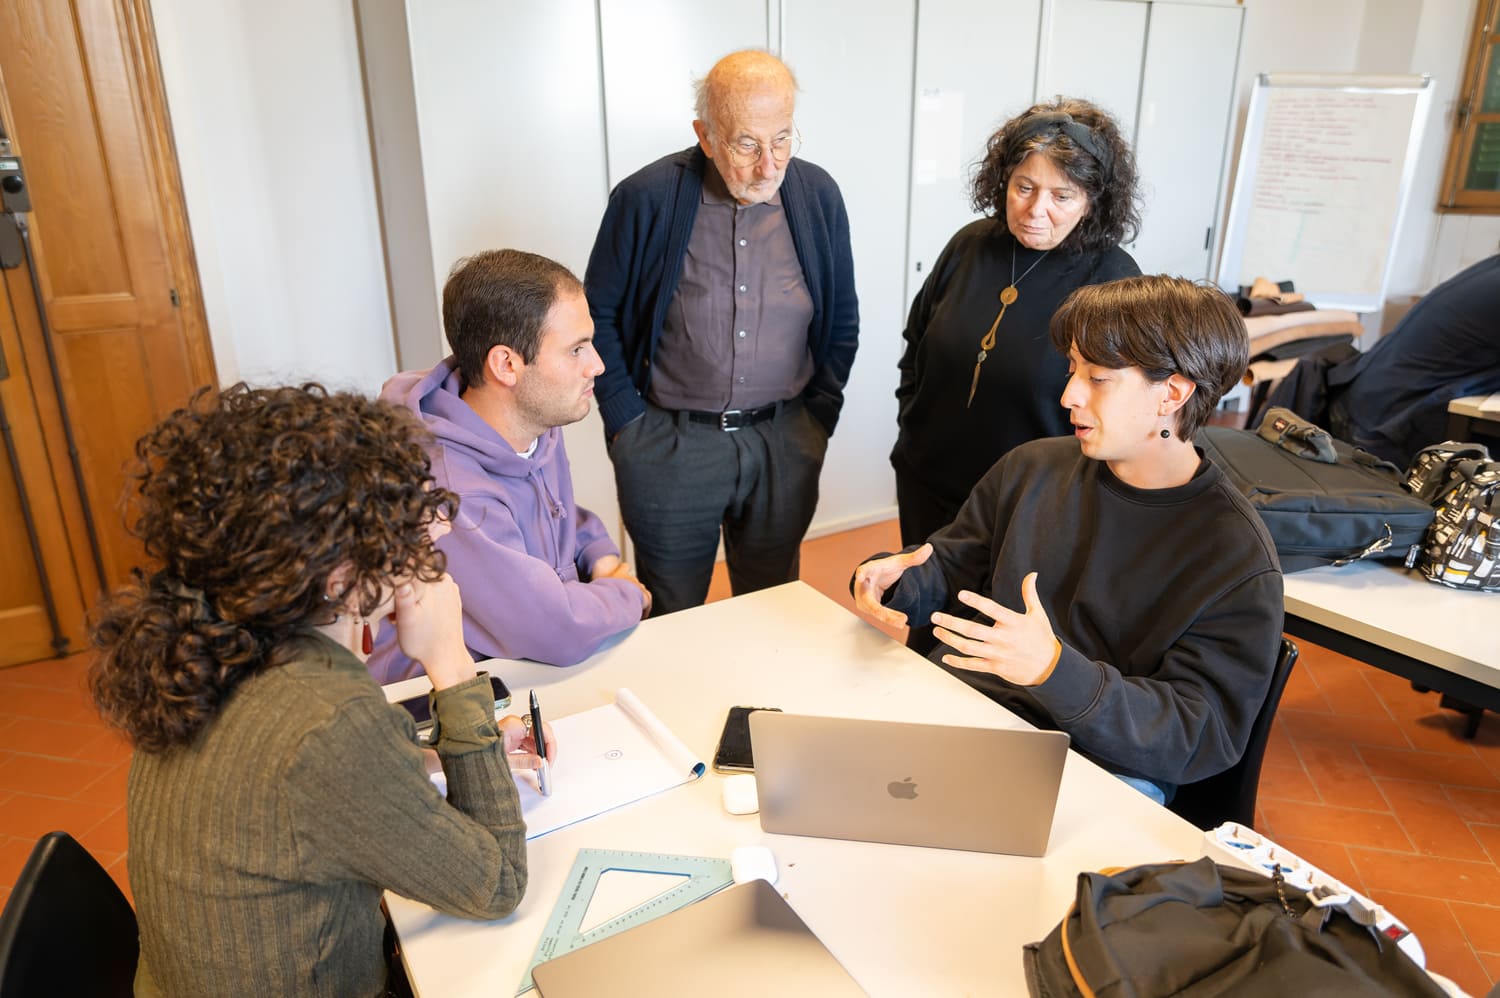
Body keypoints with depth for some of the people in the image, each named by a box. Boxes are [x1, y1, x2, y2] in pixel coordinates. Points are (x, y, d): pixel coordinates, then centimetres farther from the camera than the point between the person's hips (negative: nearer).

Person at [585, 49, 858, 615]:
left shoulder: (818, 195, -1)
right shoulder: (646, 198, -10)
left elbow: (842, 322, 9)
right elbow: (598, 316, -1)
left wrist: (818, 416, 3)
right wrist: (626, 421, -5)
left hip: (785, 442, 3)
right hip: (668, 443, -2)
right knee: (671, 619, 13)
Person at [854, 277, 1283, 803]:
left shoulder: (1240, 562, -8)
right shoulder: (1032, 468, 7)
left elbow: (1199, 736, -13)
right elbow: (951, 567, 19)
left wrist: (1056, 670, -30)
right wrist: (891, 579, -6)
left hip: (1101, 765, -3)